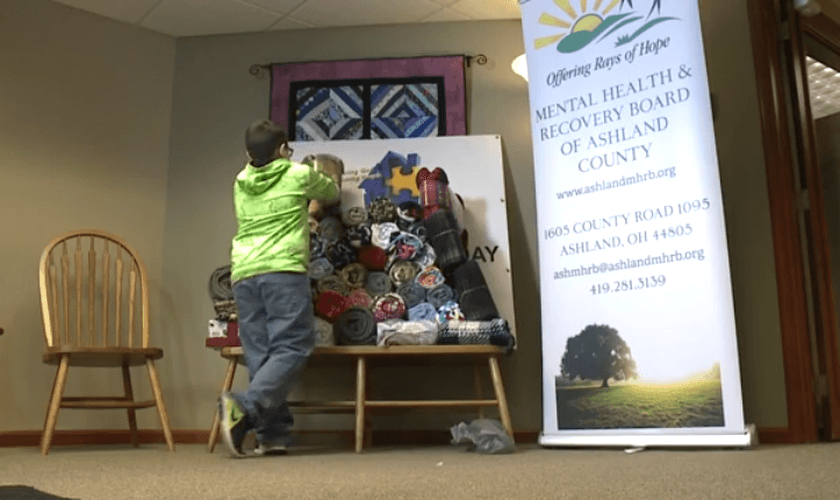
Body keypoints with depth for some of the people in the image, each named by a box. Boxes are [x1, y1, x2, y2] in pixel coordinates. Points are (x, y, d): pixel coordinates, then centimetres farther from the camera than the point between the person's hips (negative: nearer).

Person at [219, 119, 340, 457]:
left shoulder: (240, 183, 20)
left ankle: (272, 433, 1)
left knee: (260, 355, 5)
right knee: (292, 348, -5)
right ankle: (245, 405, -24)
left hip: (244, 274, 5)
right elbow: (332, 193, 27)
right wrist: (326, 179, 49)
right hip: (283, 270, -5)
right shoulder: (299, 174, 8)